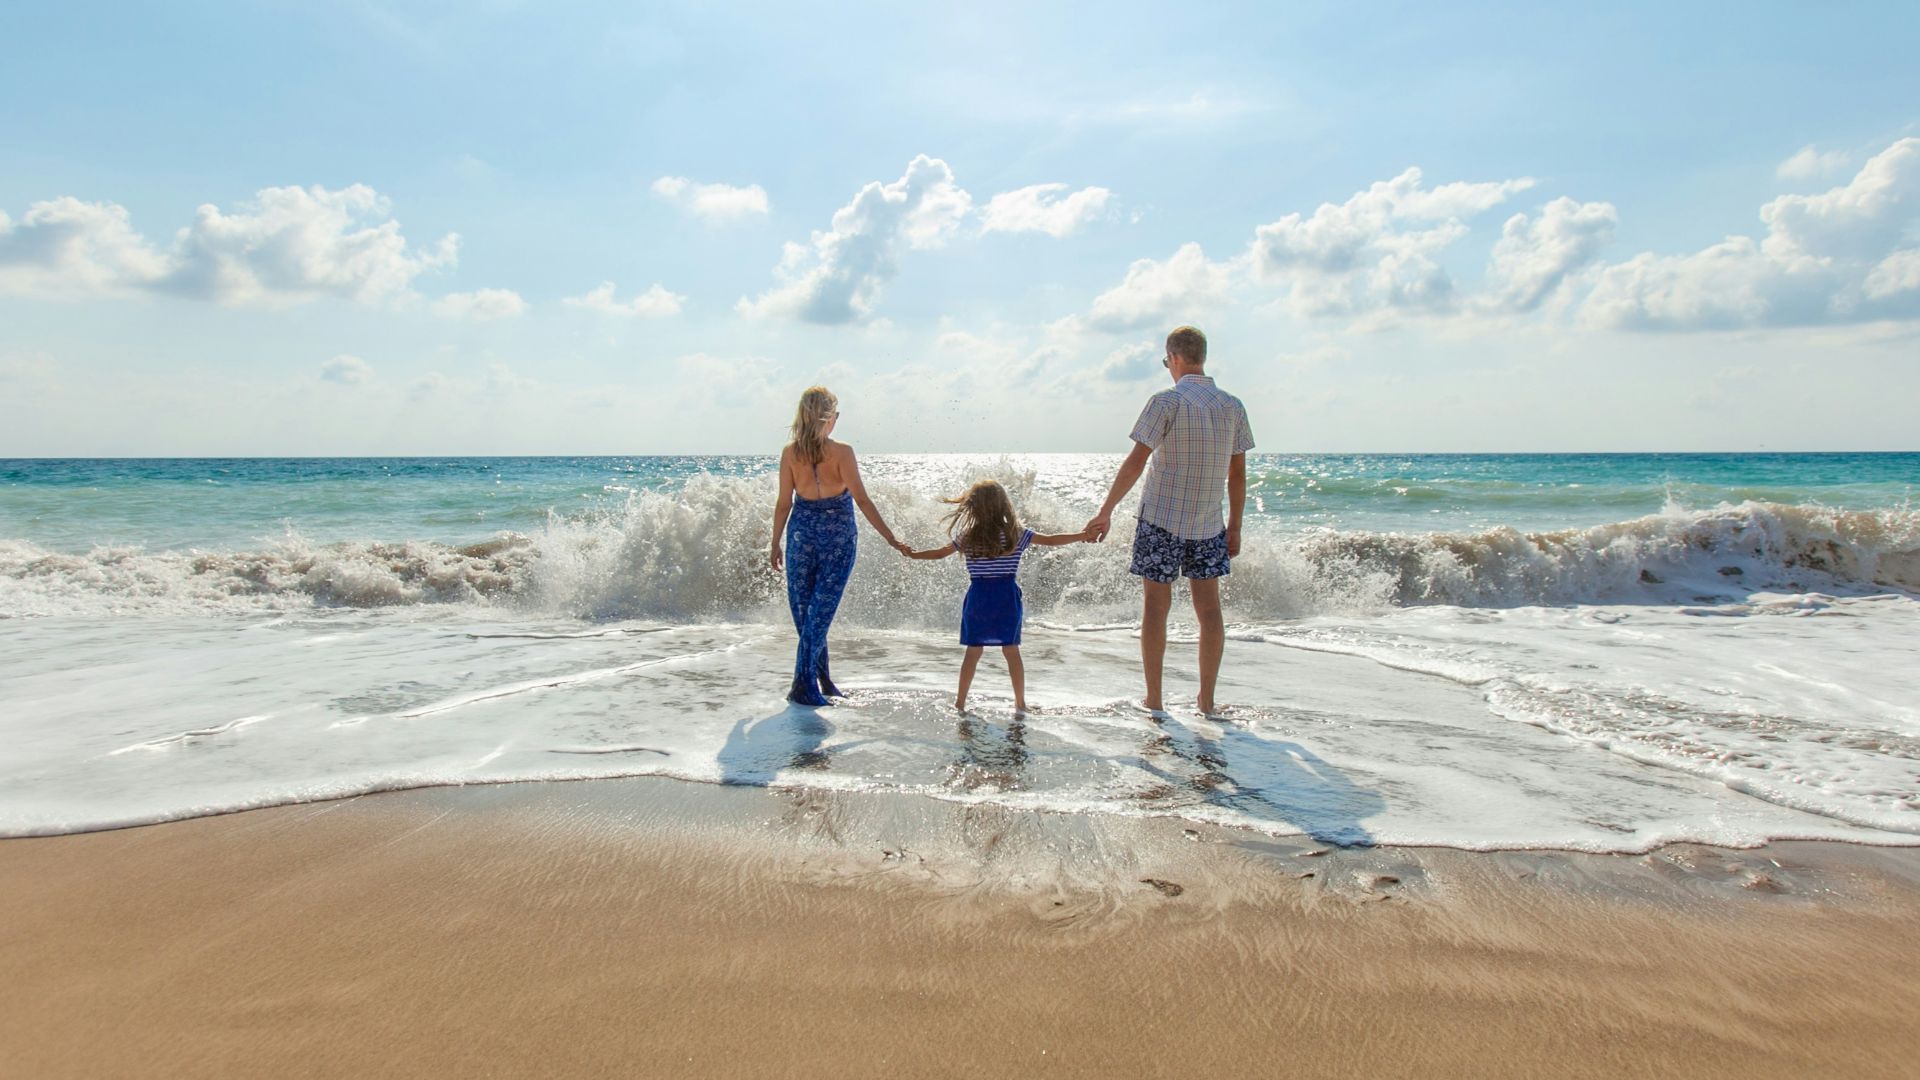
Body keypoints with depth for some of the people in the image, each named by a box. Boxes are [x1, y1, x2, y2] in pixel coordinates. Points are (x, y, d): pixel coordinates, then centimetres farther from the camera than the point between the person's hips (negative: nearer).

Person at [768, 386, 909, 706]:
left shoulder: (790, 453, -4)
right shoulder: (842, 452, -12)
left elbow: (784, 503, 0)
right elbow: (862, 500, -14)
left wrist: (775, 544, 11)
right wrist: (891, 538, -9)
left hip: (802, 532, 3)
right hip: (838, 536, -2)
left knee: (803, 608, 14)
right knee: (821, 610, 1)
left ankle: (821, 679, 21)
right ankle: (804, 686, -1)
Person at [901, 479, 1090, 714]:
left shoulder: (966, 538, -2)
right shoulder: (1016, 535, -4)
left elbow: (939, 553, 9)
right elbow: (1051, 540, -1)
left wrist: (913, 554, 25)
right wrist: (1085, 535, 9)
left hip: (978, 598, 1)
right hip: (1007, 598, -1)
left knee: (973, 651, 9)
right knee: (1011, 651, 6)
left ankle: (960, 702, 15)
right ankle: (1020, 703, 11)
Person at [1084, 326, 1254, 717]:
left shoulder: (1167, 401, -11)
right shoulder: (1233, 406, 4)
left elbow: (1136, 462, -14)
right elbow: (1238, 474, 8)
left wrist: (1106, 511, -9)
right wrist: (1234, 527, 15)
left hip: (1161, 519, -4)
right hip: (1208, 524, 4)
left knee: (1156, 604, 3)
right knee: (1208, 605, 8)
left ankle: (1154, 700, 8)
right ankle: (1206, 699, 13)